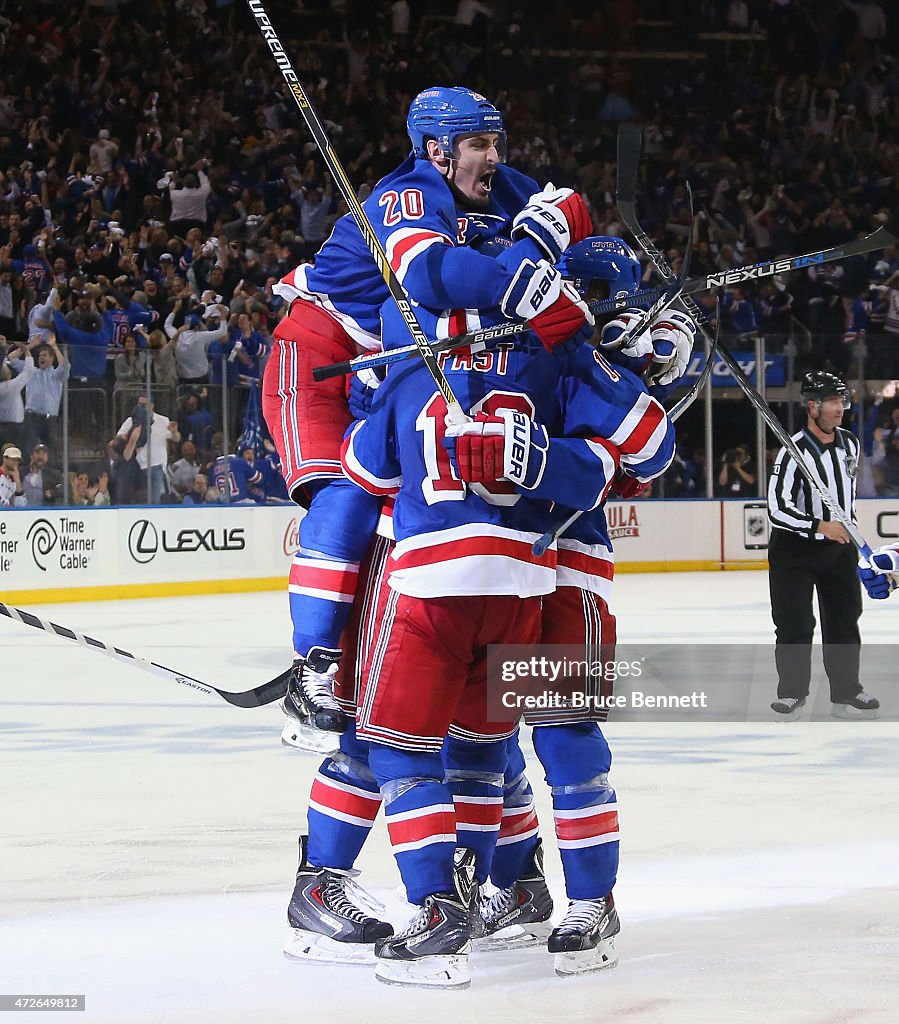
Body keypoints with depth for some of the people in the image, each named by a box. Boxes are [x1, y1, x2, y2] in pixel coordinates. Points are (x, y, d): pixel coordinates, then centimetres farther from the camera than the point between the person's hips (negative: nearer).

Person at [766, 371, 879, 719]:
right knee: (795, 624, -3)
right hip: (794, 549, -6)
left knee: (844, 619, 7)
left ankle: (846, 692, 13)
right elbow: (778, 508, -24)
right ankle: (792, 691, 10)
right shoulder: (795, 452, -21)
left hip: (838, 547, 6)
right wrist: (820, 526, -28)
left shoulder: (849, 443, 2)